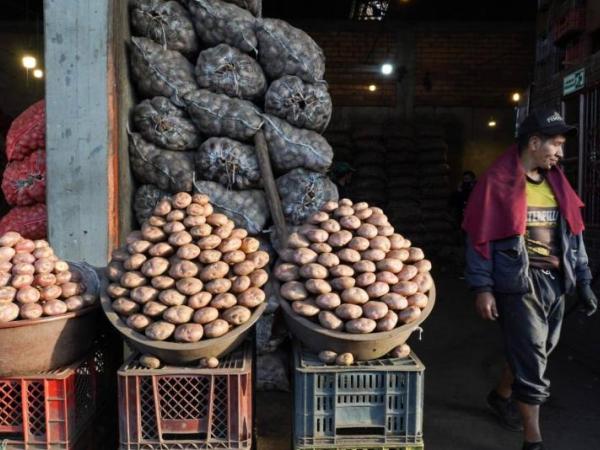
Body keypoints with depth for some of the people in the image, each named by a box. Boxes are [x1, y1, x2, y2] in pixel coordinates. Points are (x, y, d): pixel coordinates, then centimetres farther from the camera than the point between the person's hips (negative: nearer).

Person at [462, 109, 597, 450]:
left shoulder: (556, 183, 12)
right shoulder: (499, 182, -10)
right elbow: (480, 237, -12)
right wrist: (483, 287, -15)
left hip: (555, 281, 7)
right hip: (519, 282, -7)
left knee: (537, 353, 19)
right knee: (531, 360, -2)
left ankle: (502, 395, 45)